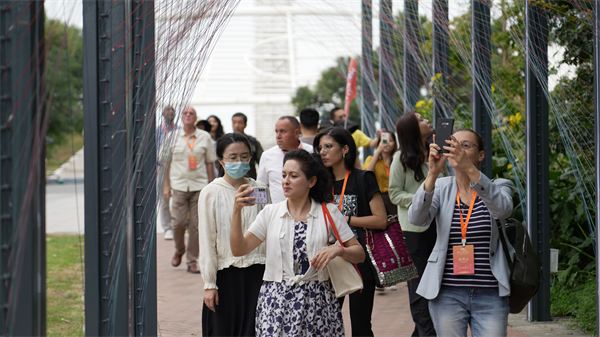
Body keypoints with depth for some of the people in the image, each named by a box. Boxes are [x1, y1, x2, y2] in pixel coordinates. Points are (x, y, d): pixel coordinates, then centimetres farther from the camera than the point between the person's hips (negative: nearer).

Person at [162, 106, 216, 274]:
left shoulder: (204, 137, 6)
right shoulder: (173, 136, 6)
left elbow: (209, 162, 10)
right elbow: (167, 162, 10)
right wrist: (166, 185, 5)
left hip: (199, 185, 0)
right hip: (179, 185, 0)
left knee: (196, 225, -1)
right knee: (178, 222, -6)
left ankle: (192, 261, 7)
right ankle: (179, 250, 22)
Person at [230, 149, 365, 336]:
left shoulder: (328, 212, 5)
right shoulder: (271, 212, 9)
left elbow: (359, 254, 6)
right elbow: (239, 249, -1)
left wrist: (338, 250, -14)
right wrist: (237, 211, -11)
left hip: (317, 302, -1)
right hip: (276, 301, 1)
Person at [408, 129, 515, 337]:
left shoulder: (498, 187, 4)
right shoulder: (441, 188, 7)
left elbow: (503, 209, -22)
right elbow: (416, 219, -13)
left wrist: (470, 168, -34)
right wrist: (433, 173, -26)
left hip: (490, 296, -1)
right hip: (447, 294, 1)